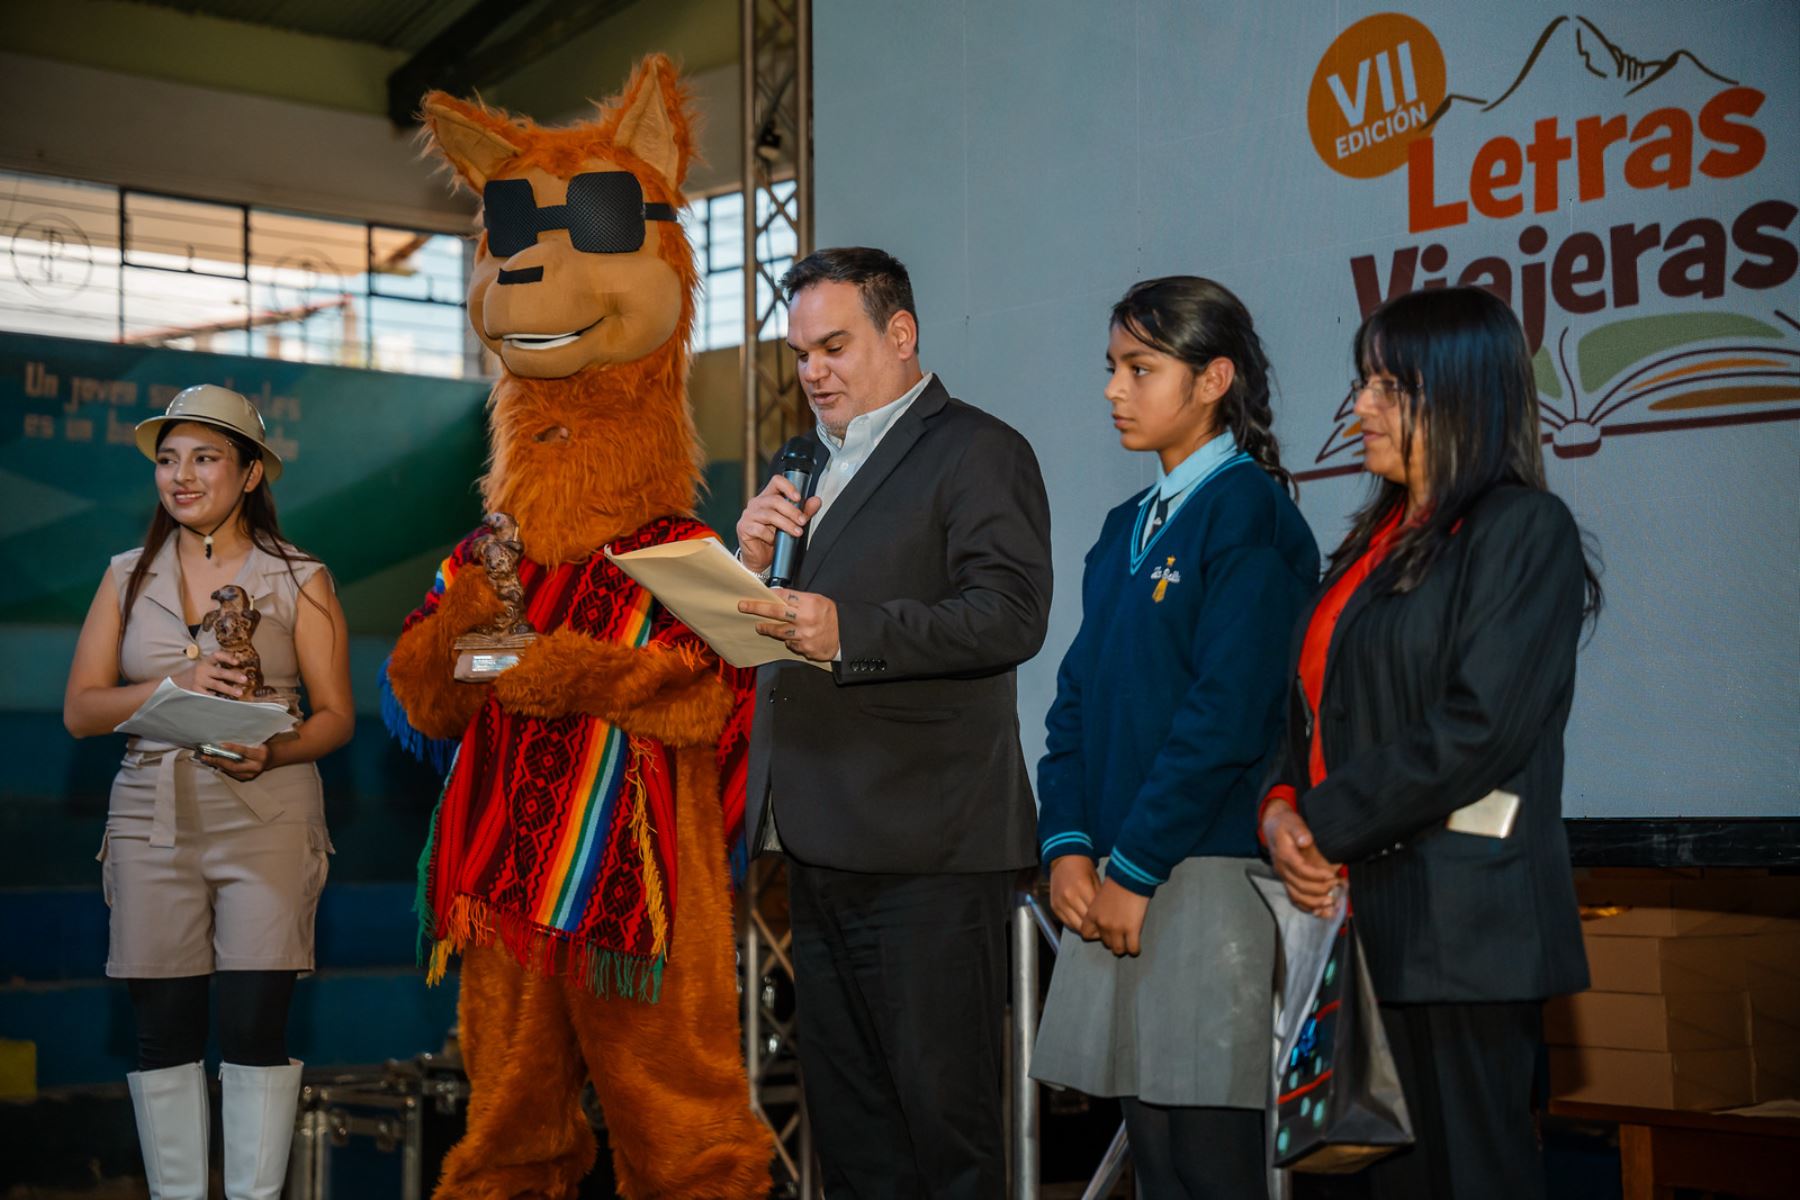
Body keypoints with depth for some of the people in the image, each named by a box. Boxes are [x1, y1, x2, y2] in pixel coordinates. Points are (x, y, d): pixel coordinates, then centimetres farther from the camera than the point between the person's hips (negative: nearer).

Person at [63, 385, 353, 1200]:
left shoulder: (298, 581, 5)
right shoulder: (128, 577, 12)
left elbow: (335, 716, 2)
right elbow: (79, 710, 5)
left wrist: (273, 752, -18)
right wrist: (175, 686, -12)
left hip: (266, 819, -2)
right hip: (152, 820, 2)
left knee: (255, 1026, -6)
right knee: (164, 1030, 2)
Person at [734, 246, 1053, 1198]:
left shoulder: (978, 453, -4)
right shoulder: (813, 467, 22)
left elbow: (1011, 615, -18)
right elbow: (780, 627, 22)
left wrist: (851, 632, -27)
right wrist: (755, 563, 1)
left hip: (926, 850, -8)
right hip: (823, 846, 8)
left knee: (945, 1118, -3)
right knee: (846, 1121, 14)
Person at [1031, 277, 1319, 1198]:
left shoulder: (1249, 512, -7)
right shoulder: (1127, 528, 18)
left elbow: (1228, 714, -15)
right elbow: (1077, 697, 16)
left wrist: (1134, 867, -13)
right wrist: (1067, 845, 1)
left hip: (1205, 876, -7)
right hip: (1113, 882, 8)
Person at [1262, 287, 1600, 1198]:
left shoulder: (1523, 529, -7)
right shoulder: (1376, 541, 18)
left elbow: (1478, 730, -17)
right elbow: (1315, 707, 19)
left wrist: (1331, 827, -12)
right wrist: (1282, 809, -1)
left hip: (1458, 916, -8)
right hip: (1354, 905, 8)